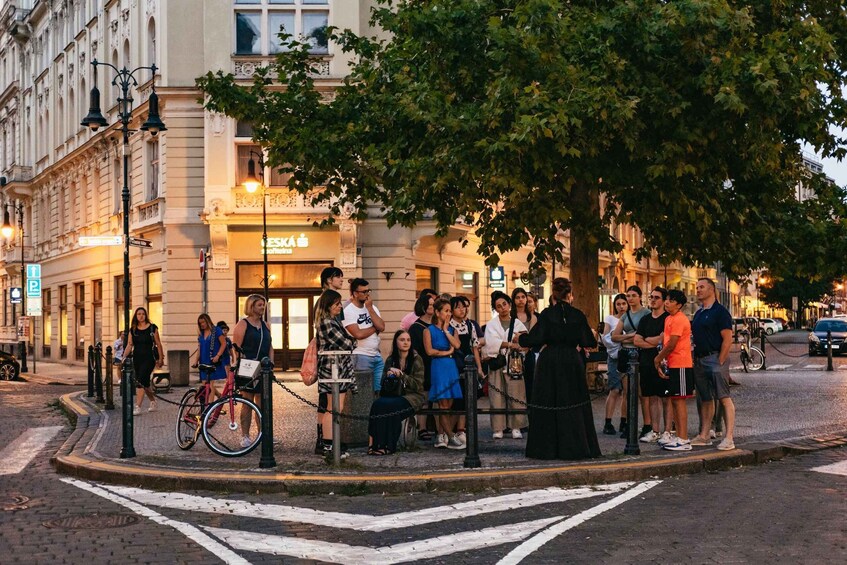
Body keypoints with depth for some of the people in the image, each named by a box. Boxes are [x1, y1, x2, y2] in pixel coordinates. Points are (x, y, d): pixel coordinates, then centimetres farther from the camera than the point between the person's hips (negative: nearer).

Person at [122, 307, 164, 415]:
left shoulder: (152, 328, -2)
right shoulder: (133, 330, 9)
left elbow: (158, 344, 1)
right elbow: (129, 345, 5)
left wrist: (160, 359, 1)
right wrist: (124, 357, -7)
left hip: (149, 358, -5)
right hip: (137, 359, 5)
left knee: (140, 381, -16)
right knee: (145, 382, 12)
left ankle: (138, 407, -18)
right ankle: (153, 402, 33)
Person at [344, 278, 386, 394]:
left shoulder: (372, 308, 12)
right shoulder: (348, 311, -8)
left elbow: (382, 327, -2)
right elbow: (358, 334, -19)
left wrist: (370, 309, -6)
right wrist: (375, 328, -3)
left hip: (377, 355, 6)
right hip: (361, 357, -6)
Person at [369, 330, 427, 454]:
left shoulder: (416, 359, 0)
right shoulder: (390, 360, 13)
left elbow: (417, 385, -6)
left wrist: (401, 375, -16)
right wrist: (388, 375, -7)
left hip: (413, 396, -4)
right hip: (394, 395, 4)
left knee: (389, 405, -33)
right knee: (377, 404, -29)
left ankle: (388, 446, -25)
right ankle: (374, 443, -30)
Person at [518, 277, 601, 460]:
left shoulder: (547, 314, -8)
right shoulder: (578, 315, -1)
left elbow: (536, 339, -11)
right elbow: (588, 342, 2)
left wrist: (520, 338, 8)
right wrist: (593, 338, 25)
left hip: (550, 363, -2)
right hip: (572, 362, 2)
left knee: (548, 404, 4)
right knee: (573, 404, 9)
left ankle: (547, 448, 5)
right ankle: (576, 445, 10)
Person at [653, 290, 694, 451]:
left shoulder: (679, 320, -15)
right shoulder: (669, 319, 16)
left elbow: (671, 345, -17)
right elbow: (665, 342, 17)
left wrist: (658, 359, -5)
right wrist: (660, 361, 7)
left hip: (681, 365, -10)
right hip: (672, 365, 10)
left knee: (679, 400, -8)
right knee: (674, 401, 11)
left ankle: (683, 441, -7)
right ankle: (680, 437, 17)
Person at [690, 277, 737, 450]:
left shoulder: (720, 311, -7)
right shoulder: (698, 313, 18)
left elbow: (727, 339, -13)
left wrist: (720, 361, -17)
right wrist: (695, 358, 12)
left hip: (715, 358, -9)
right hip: (700, 360, 9)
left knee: (724, 398, -10)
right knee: (705, 399, 12)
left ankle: (729, 437, -13)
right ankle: (704, 436, 16)